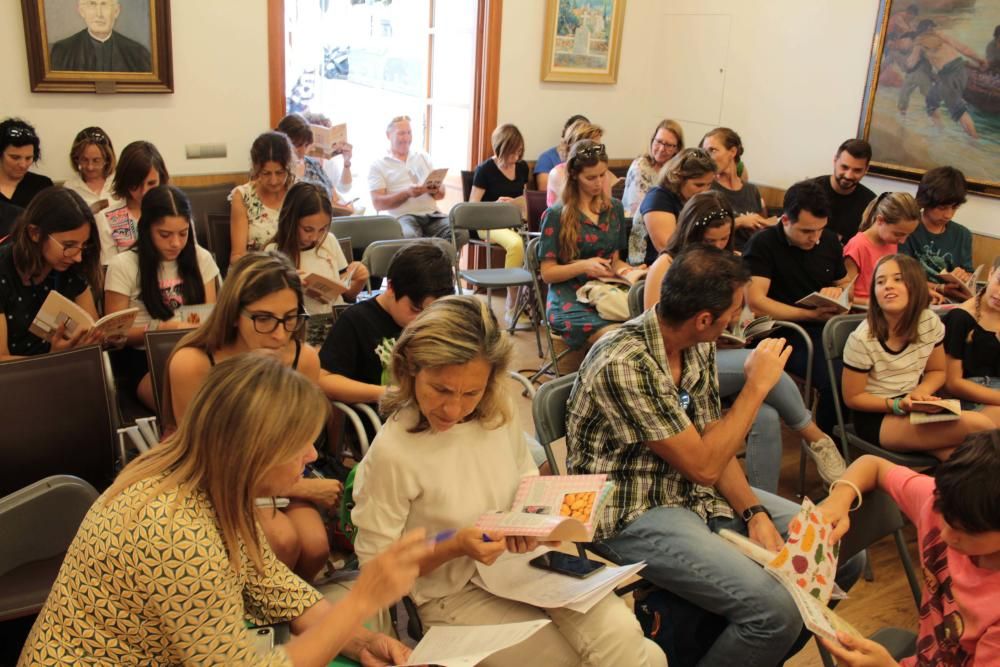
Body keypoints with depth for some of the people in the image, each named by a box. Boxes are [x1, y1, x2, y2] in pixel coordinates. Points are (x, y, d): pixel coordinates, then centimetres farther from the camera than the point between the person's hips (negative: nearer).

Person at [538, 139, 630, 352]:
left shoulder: (615, 209, 15)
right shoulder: (556, 215, 0)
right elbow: (547, 273, -1)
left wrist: (622, 269, -2)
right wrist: (583, 266, -18)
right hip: (570, 301, -5)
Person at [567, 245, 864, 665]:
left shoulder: (698, 346, 1)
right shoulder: (624, 364, -26)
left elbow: (712, 443, 6)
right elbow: (702, 466, -23)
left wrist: (753, 512, -9)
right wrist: (757, 386, -16)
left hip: (696, 493, 9)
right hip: (634, 514, -8)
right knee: (776, 611, -25)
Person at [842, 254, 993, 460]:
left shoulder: (930, 322, -5)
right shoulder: (862, 339, -20)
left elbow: (937, 371, 11)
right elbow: (852, 398, -10)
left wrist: (920, 393, -11)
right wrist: (899, 405, -23)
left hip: (914, 410, 5)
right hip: (876, 417, -5)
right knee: (981, 426, -21)